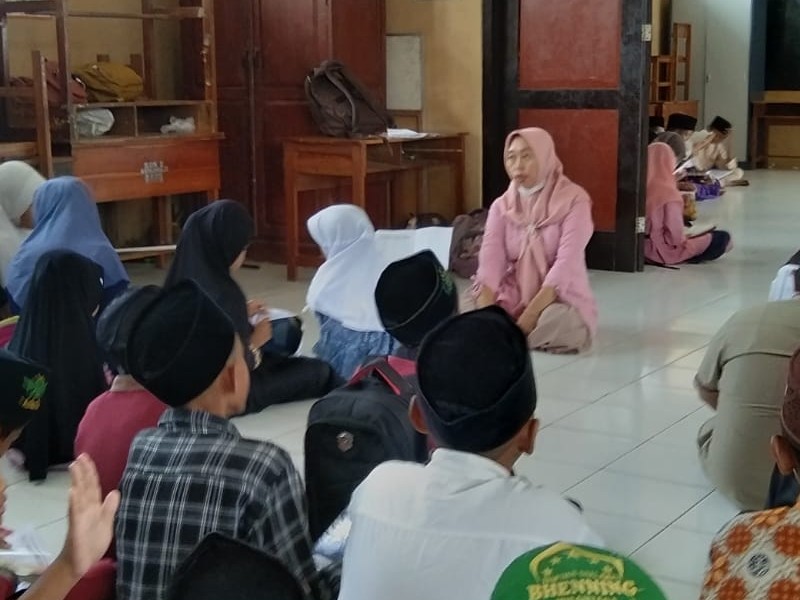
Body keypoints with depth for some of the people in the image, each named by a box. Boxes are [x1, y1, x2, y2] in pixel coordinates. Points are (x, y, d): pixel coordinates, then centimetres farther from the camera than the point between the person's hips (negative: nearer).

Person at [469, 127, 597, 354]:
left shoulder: (574, 200, -11)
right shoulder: (501, 206, 2)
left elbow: (566, 264, -21)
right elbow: (490, 260, -13)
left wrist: (528, 318, -31)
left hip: (560, 300, -3)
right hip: (512, 297, 3)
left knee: (557, 321, -37)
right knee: (467, 308, -24)